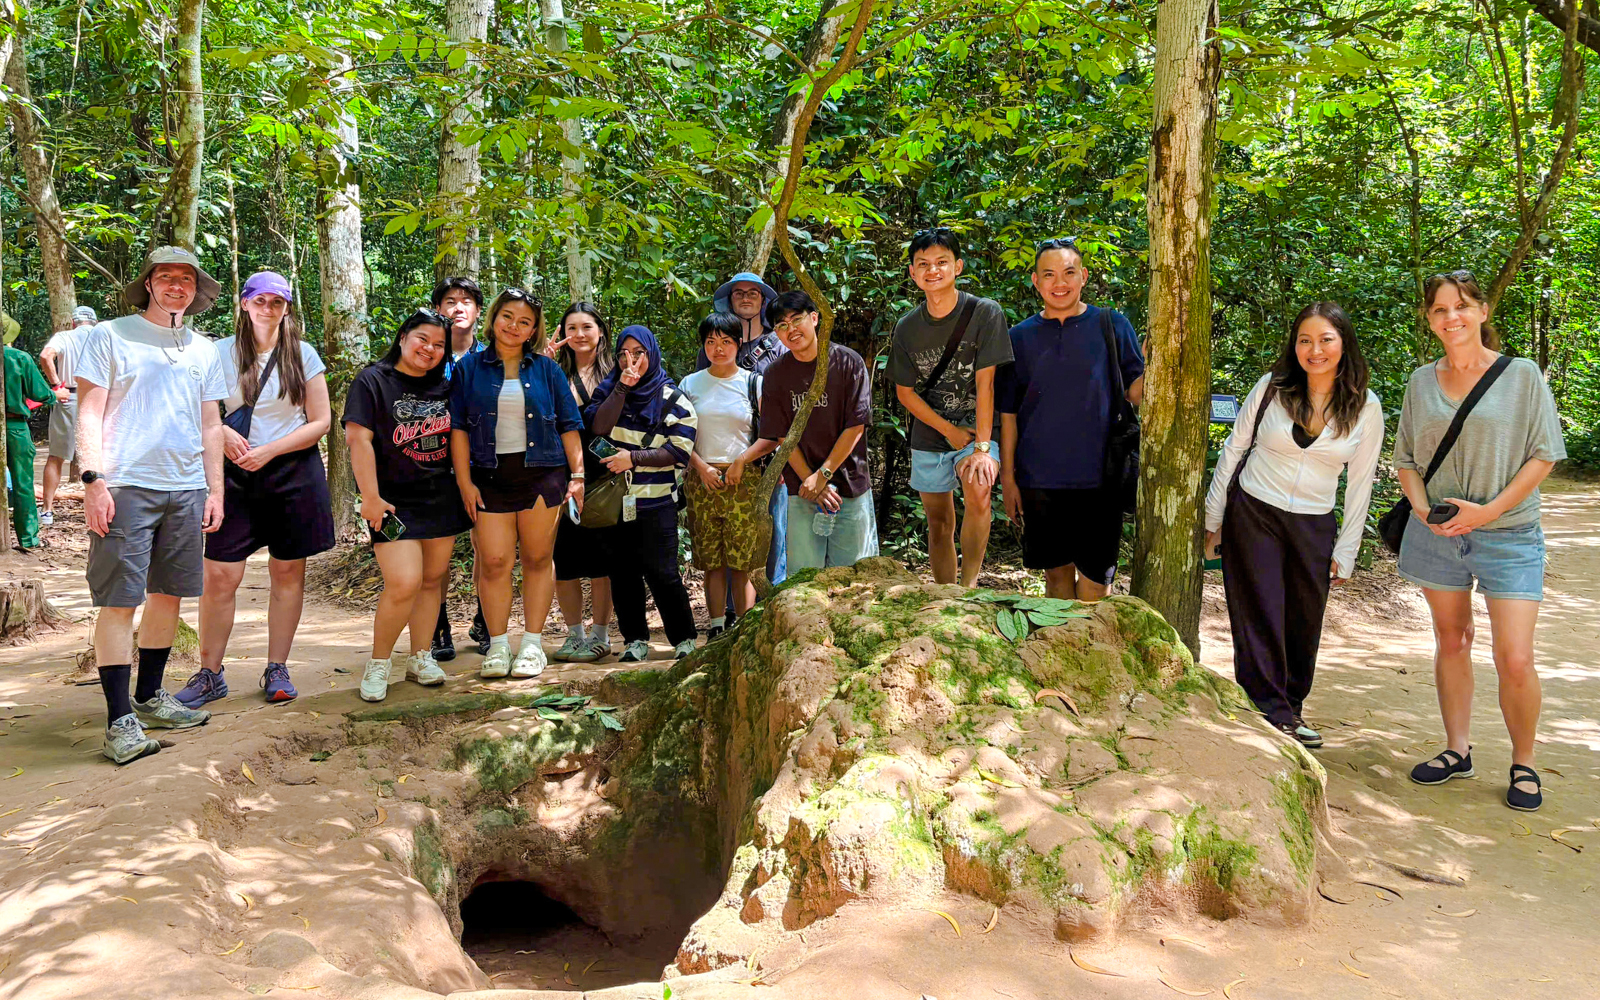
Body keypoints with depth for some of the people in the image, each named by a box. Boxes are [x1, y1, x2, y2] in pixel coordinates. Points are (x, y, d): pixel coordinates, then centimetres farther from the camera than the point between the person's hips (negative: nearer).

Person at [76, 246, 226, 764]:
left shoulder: (204, 350, 16)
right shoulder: (111, 336, 2)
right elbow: (89, 413, -3)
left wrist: (215, 490, 13)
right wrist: (93, 480, -13)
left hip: (186, 490, 5)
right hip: (125, 487, -5)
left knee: (169, 594, 10)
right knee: (120, 601, -6)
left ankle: (149, 698, 24)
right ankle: (120, 721, -3)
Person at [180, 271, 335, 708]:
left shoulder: (303, 355, 3)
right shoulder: (220, 353, 4)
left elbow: (320, 421, 1)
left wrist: (269, 451, -10)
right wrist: (223, 434, -11)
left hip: (293, 472, 0)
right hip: (235, 475, 0)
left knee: (287, 573, 5)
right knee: (220, 576, -5)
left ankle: (277, 670, 16)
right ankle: (209, 674, 8)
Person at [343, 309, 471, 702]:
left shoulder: (445, 387, 12)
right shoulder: (372, 382, -3)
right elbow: (359, 438, -10)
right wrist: (370, 497, -15)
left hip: (441, 499, 5)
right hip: (395, 501, -5)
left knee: (433, 579, 7)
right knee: (404, 582, -15)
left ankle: (421, 657, 21)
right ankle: (378, 662, 3)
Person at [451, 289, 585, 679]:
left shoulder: (547, 369, 8)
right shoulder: (469, 368, 7)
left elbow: (568, 426, 9)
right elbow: (458, 427, 4)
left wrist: (577, 475, 3)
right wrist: (464, 482, -3)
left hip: (542, 474, 0)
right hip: (490, 476, 0)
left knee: (538, 559, 3)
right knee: (494, 562, -4)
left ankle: (532, 645, 12)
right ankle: (497, 646, 8)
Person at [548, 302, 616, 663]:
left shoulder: (613, 372, 5)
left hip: (600, 473, -2)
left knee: (599, 556, 1)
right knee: (564, 557, 5)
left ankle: (601, 636, 12)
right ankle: (575, 634, 18)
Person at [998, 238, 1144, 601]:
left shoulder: (1112, 325, 2)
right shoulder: (1020, 336, 6)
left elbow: (1136, 393, 0)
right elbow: (1008, 414, 8)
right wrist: (1007, 478, 5)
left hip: (1098, 479, -1)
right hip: (1039, 482, 2)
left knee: (1094, 578, 1)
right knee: (1056, 571, 12)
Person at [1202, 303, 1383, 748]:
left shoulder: (1365, 408, -2)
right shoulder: (1272, 388, -6)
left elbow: (1359, 484, 4)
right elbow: (1234, 448, 1)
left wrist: (1345, 552, 3)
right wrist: (1212, 520, 1)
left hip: (1314, 528, 2)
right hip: (1253, 514, -2)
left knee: (1304, 626, 10)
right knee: (1261, 619, -2)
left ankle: (1290, 708, 27)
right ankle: (1272, 716, 6)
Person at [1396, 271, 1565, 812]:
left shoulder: (1522, 375, -3)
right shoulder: (1421, 381, 7)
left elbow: (1543, 455, -4)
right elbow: (1405, 458, 11)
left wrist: (1489, 509, -14)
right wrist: (1422, 507, -7)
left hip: (1508, 535, -3)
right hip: (1436, 532, 3)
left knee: (1515, 660, -7)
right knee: (1451, 642, 12)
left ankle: (1523, 763, 13)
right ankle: (1457, 750, 24)